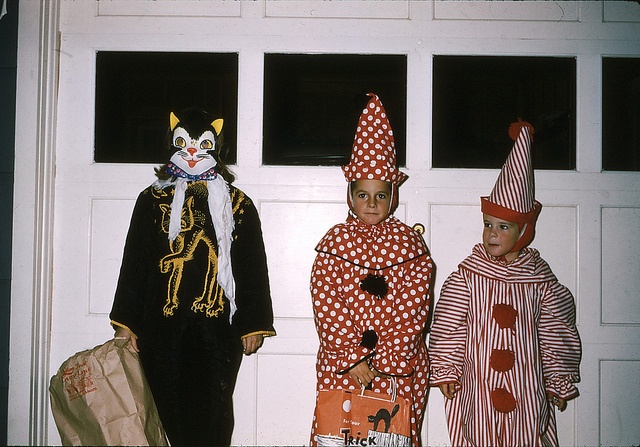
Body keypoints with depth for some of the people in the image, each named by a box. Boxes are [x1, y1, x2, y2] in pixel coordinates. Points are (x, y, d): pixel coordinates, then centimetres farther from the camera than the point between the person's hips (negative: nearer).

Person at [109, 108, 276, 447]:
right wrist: (126, 323, 3)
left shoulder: (238, 205, 8)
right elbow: (134, 263, 8)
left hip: (219, 329, -1)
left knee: (213, 414, -1)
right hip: (163, 327, 1)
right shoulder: (153, 200, 10)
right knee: (170, 409, 4)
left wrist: (254, 326, 2)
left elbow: (253, 267, 6)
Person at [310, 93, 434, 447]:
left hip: (401, 365, 1)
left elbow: (414, 305, -4)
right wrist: (352, 357, -12)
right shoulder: (335, 241, 0)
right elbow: (326, 304, -6)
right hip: (341, 364, 0)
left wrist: (387, 358, -11)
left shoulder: (409, 242, 2)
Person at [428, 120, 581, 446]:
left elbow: (555, 333, 6)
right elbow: (448, 326, -1)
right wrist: (445, 369, -1)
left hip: (527, 391, 1)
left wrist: (559, 382, 9)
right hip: (478, 387, -1)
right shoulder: (467, 274, -4)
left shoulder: (539, 278, 0)